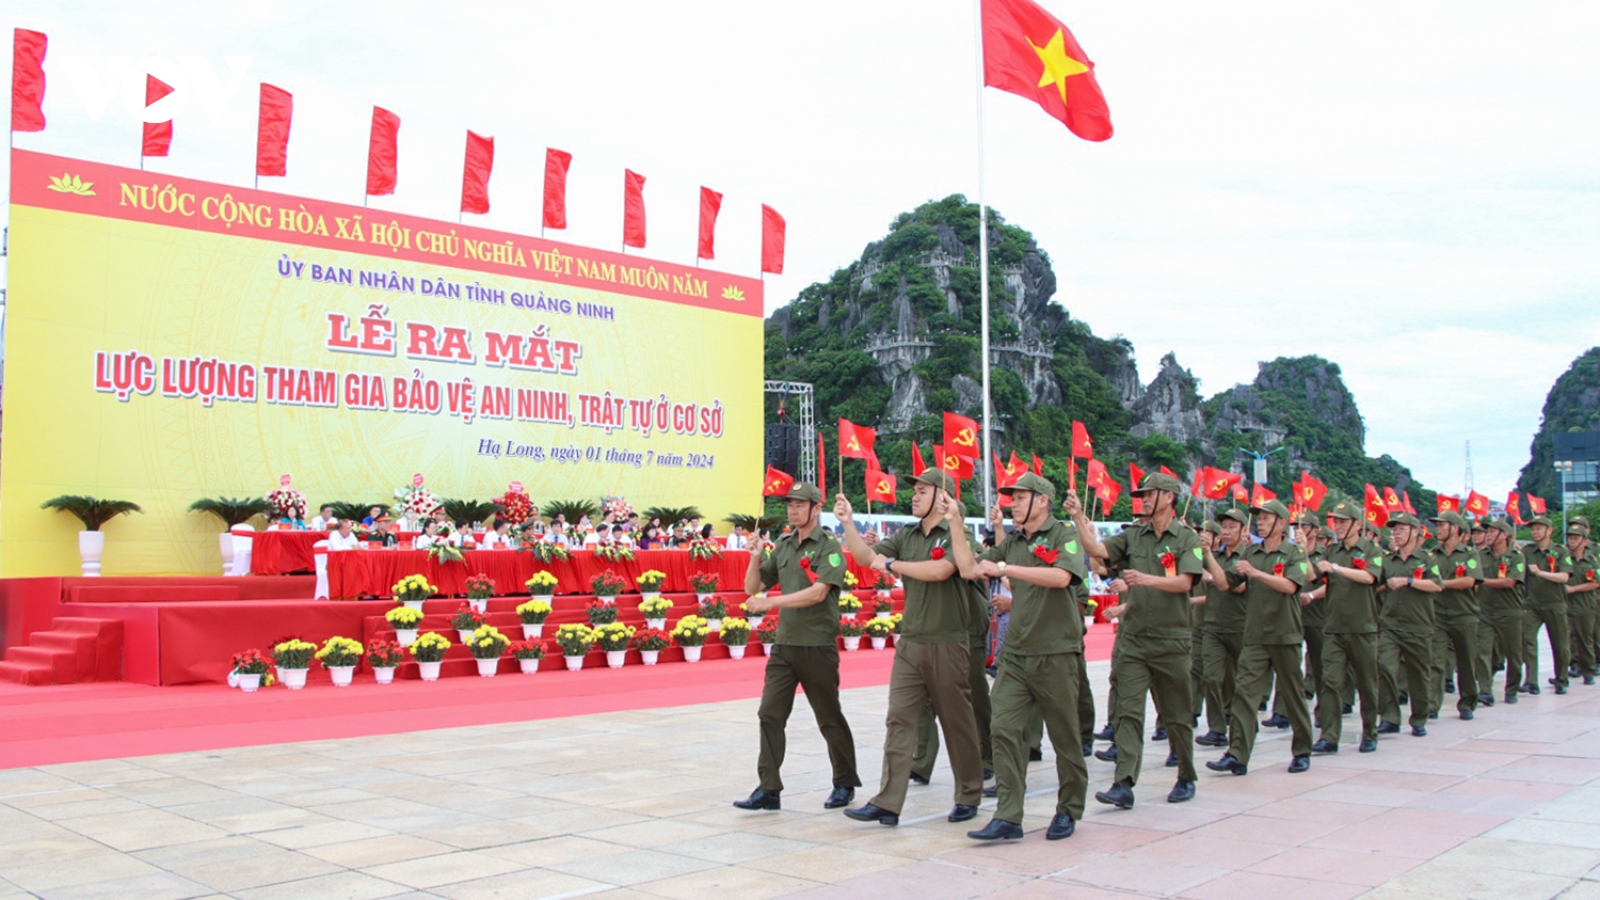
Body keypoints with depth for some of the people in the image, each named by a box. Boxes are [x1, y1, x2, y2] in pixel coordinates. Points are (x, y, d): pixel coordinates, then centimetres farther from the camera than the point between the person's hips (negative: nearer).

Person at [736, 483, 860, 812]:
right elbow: (752, 588, 13)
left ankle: (845, 784, 22)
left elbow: (818, 592, -20)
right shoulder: (783, 547, 11)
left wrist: (771, 602, -22)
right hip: (784, 645, 6)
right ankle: (769, 789, 2)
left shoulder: (829, 547, -8)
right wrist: (755, 558, -5)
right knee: (770, 715, -2)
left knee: (830, 720, 6)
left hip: (818, 646, -6)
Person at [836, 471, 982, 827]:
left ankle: (969, 797, 22)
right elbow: (866, 557, 5)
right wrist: (848, 524, -8)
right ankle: (887, 803, -2)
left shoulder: (956, 534, -8)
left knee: (957, 722, 7)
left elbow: (940, 570, -23)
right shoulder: (906, 537, 11)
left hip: (946, 644, -5)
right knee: (899, 720, -1)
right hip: (910, 644, 5)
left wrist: (892, 564, -13)